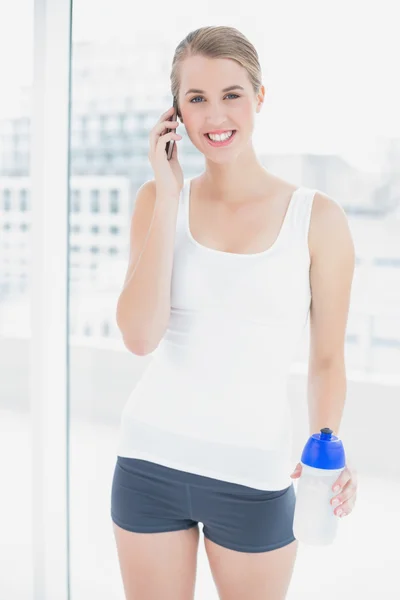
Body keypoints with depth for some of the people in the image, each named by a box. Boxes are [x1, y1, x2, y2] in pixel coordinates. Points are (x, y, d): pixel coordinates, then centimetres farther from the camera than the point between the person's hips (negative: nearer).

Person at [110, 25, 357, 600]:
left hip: (254, 478, -1)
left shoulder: (318, 218, -6)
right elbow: (139, 336, -14)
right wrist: (168, 197, -13)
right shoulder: (158, 200, -1)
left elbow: (327, 359, 1)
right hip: (151, 460, 2)